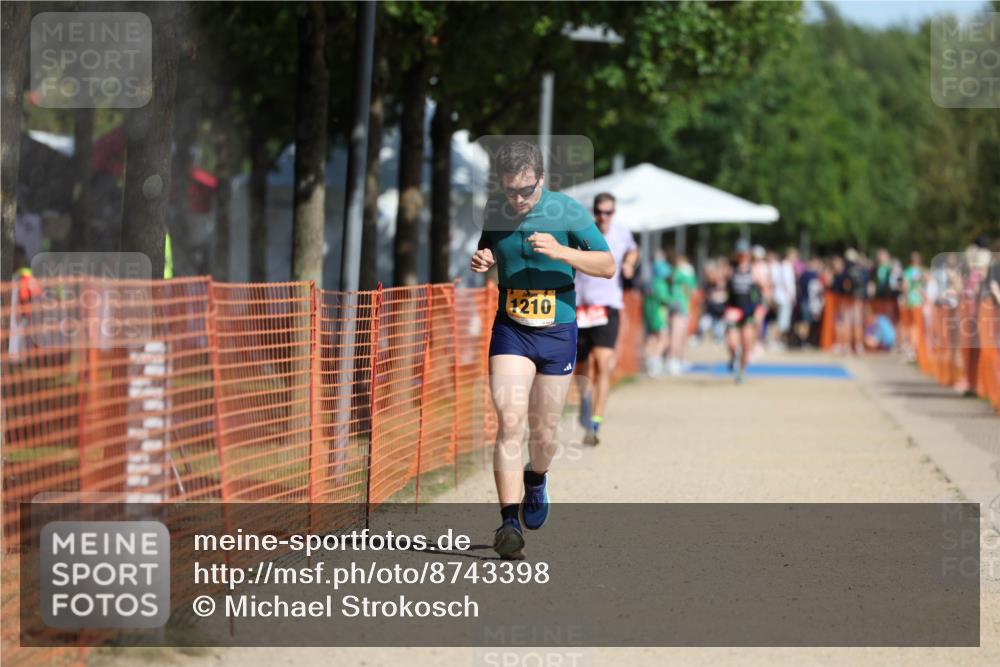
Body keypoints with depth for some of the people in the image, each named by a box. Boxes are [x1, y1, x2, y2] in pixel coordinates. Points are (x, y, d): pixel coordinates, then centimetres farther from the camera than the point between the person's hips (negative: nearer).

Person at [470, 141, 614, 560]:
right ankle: (509, 521, -19)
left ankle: (536, 481, 43)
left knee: (543, 429, 9)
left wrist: (560, 251, -22)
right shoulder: (492, 211, -1)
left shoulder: (568, 212, -9)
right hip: (510, 331, 1)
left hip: (557, 332, -1)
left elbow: (607, 265, -7)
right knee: (509, 422, -15)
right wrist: (480, 262, -7)